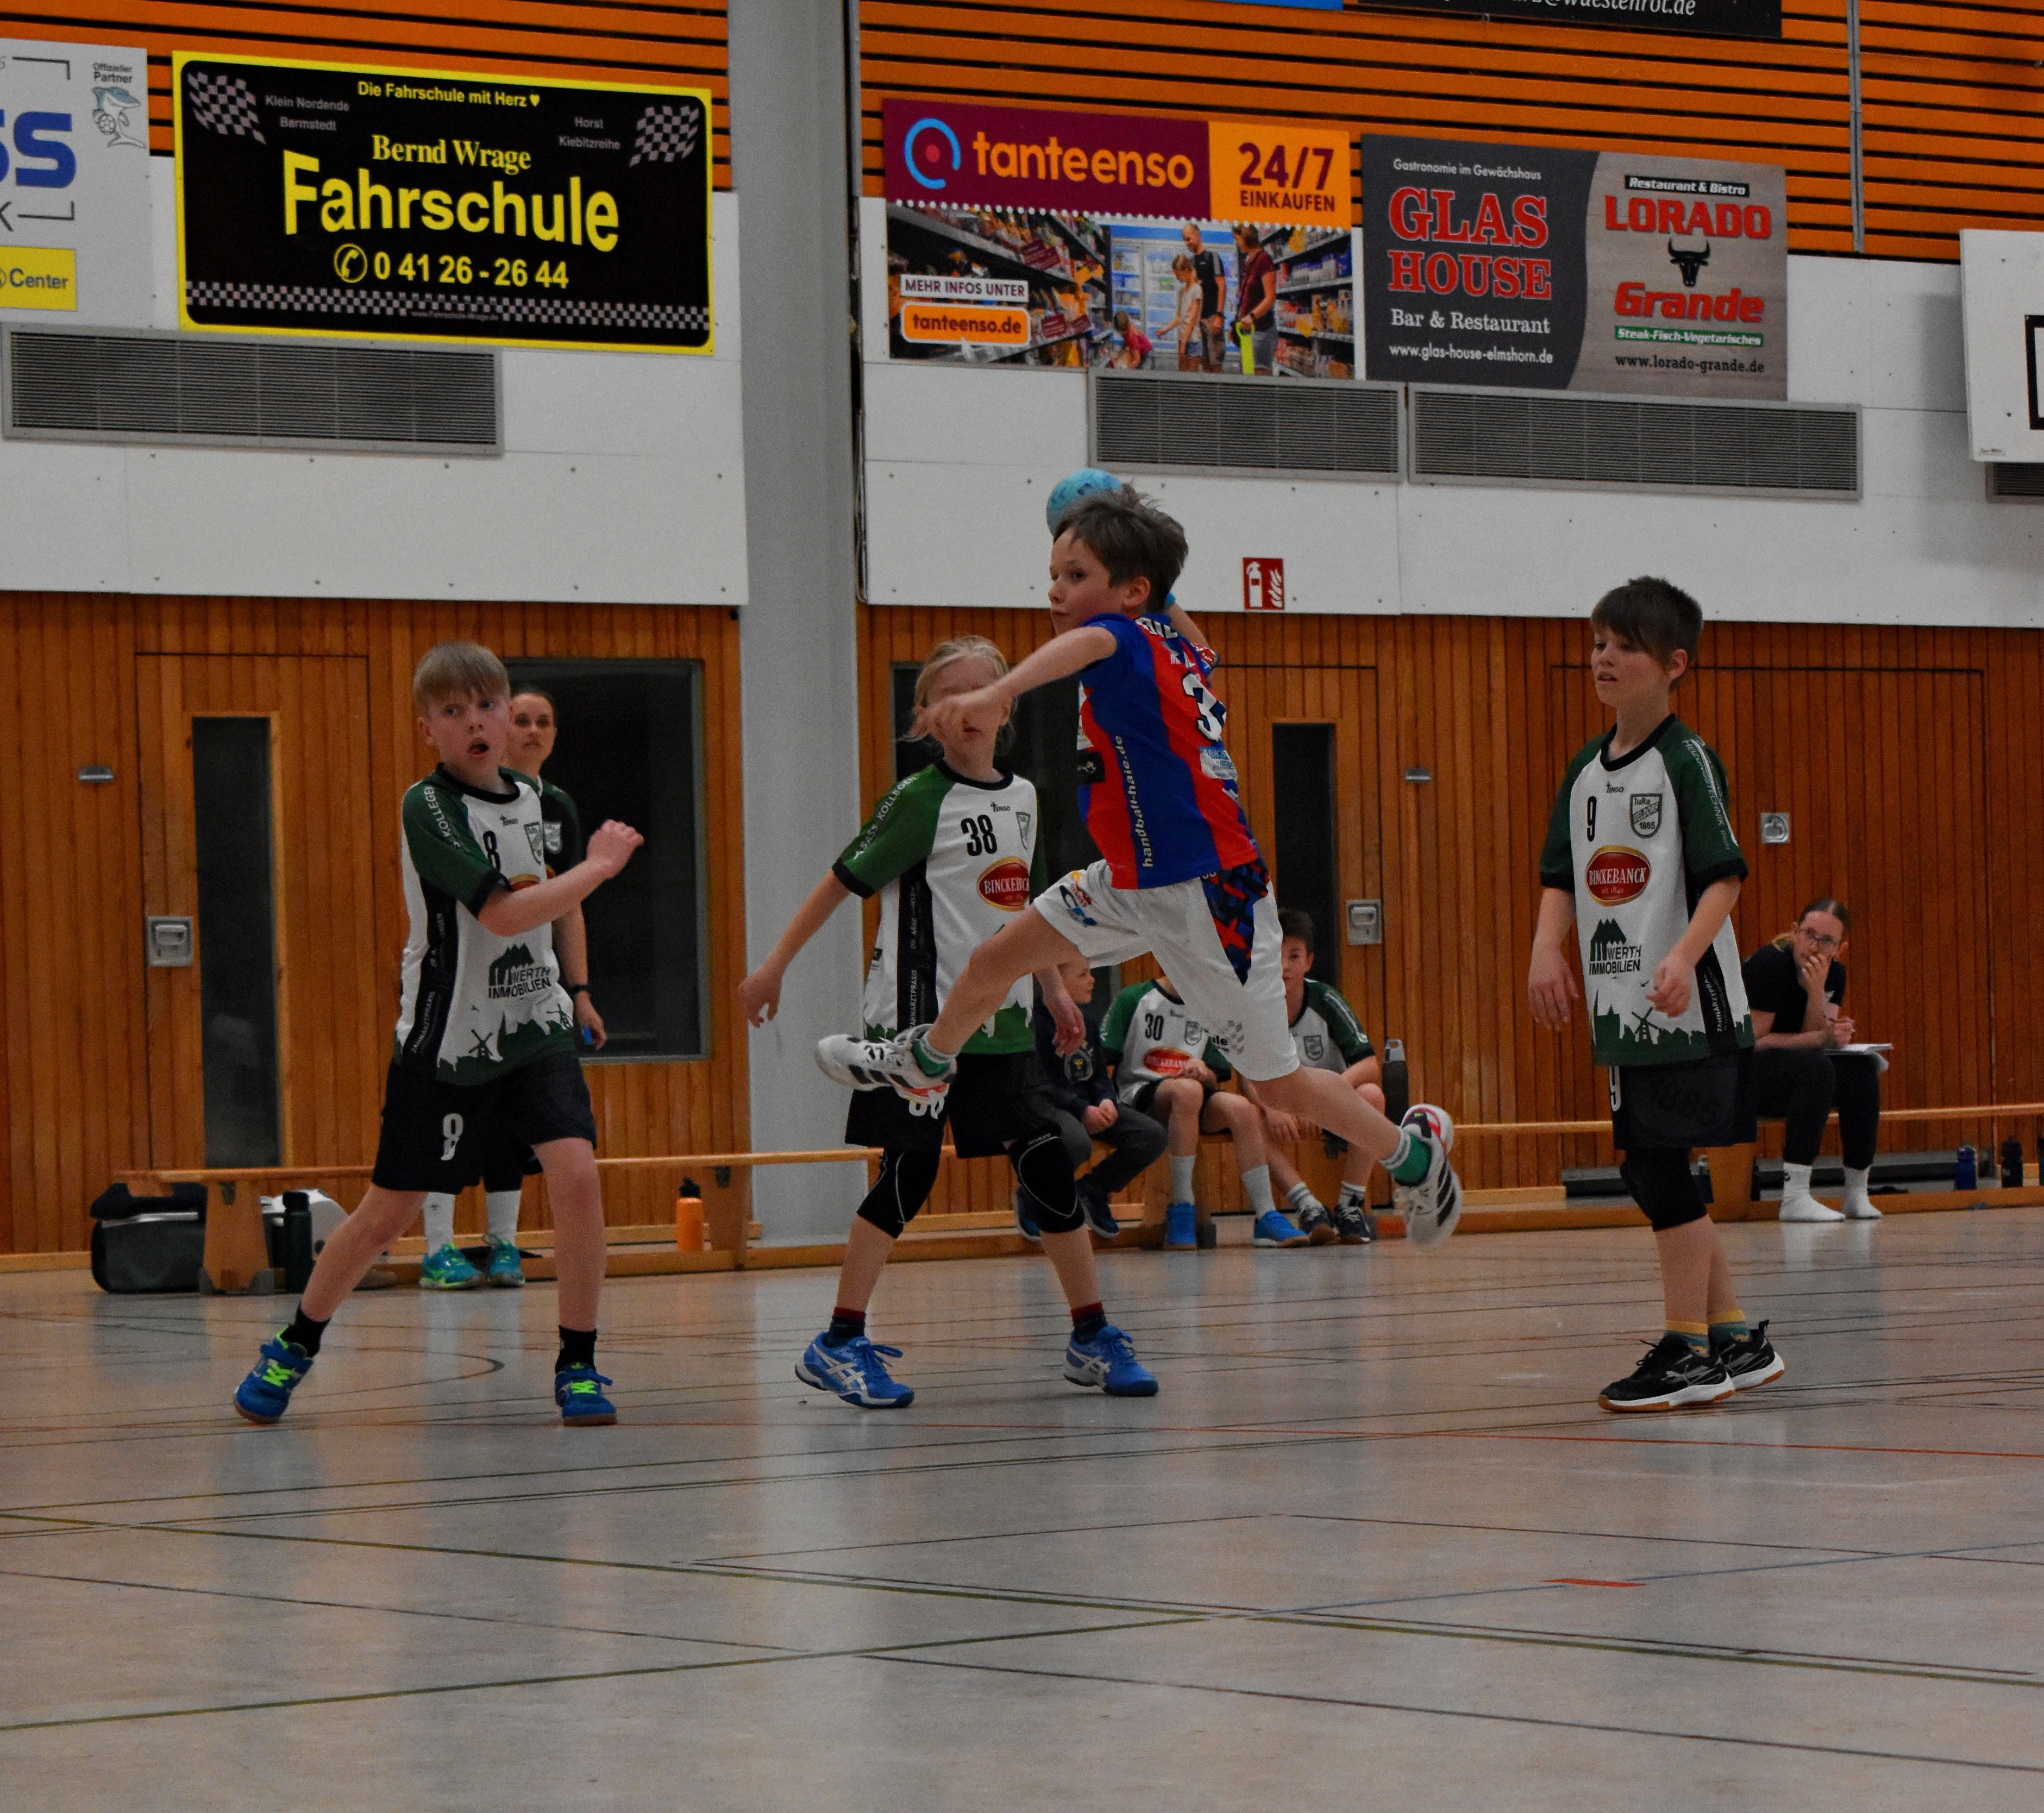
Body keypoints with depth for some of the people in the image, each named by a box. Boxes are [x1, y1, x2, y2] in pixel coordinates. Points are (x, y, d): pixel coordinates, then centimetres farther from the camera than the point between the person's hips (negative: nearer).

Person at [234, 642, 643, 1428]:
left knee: (576, 1174, -16)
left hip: (534, 1024, 5)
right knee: (389, 1211, 3)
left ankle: (577, 1364, -5)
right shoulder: (429, 807, -15)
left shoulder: (527, 795, 6)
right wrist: (599, 866, -16)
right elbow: (503, 914, -23)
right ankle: (294, 1347, 25)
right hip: (448, 1038, -4)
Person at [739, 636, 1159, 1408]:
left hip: (1000, 1021, 6)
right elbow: (844, 880, -6)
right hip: (921, 1016, -6)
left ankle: (1092, 1339, 11)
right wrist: (775, 965, -6)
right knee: (909, 1174, -8)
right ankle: (839, 1344, 0)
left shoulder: (1022, 798, 11)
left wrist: (1055, 991, 22)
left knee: (1048, 1165, 4)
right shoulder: (919, 801, -9)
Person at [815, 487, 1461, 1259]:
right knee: (994, 962, 16)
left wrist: (996, 693, -68)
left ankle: (1412, 1148, 23)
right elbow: (1199, 652, 28)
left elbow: (1085, 645, -50)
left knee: (1278, 1085, 2)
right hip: (1133, 882, 9)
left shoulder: (1127, 637, -23)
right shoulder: (1175, 646, 1)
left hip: (1207, 897, -9)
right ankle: (922, 1066, 43)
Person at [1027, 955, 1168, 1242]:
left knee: (1152, 1136, -10)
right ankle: (1031, 1197, -9)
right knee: (1077, 1143, -40)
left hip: (1090, 1108, 8)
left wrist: (1107, 1101, -5)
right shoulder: (1034, 1022, -12)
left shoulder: (1085, 1019, 15)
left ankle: (1093, 1190, 11)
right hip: (1049, 1109, -8)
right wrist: (1082, 1110, -25)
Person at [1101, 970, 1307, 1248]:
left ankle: (1266, 1218, -25)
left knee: (1243, 1109, -25)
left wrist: (1203, 1072, -8)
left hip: (1195, 1104, 5)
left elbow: (1216, 1080, 16)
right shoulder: (1133, 998, 3)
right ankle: (1180, 1211, -34)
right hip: (1138, 1096, -5)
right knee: (1187, 1089, -37)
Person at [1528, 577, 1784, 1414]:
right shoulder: (1586, 770, 13)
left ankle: (1688, 1349, -2)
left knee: (1664, 1170, -9)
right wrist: (1547, 949, -2)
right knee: (1648, 1176, 10)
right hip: (1619, 1006, 8)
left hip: (1687, 1003, -8)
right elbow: (1561, 877, 15)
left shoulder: (1686, 761, -8)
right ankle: (1737, 1339, 20)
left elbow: (1724, 876, -13)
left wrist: (1685, 956, -26)